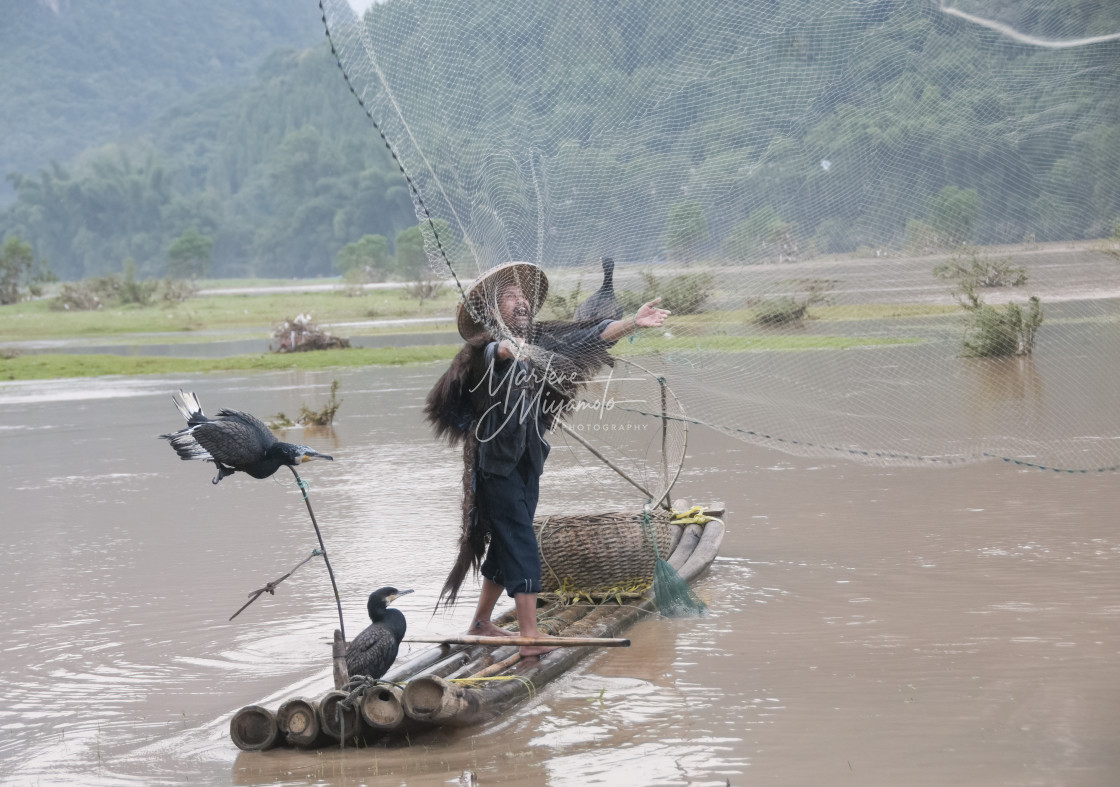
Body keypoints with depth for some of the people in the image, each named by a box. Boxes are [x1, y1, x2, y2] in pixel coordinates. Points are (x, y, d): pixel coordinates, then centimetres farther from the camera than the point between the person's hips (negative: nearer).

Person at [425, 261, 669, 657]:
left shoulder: (540, 341, 6)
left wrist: (633, 322, -12)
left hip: (528, 459, 7)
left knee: (507, 543, 14)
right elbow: (493, 352, -37)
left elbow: (591, 336, 1)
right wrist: (508, 349, -61)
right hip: (496, 462, -7)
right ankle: (530, 636, -16)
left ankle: (481, 622, 28)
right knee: (520, 544, -13)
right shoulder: (485, 348, -13)